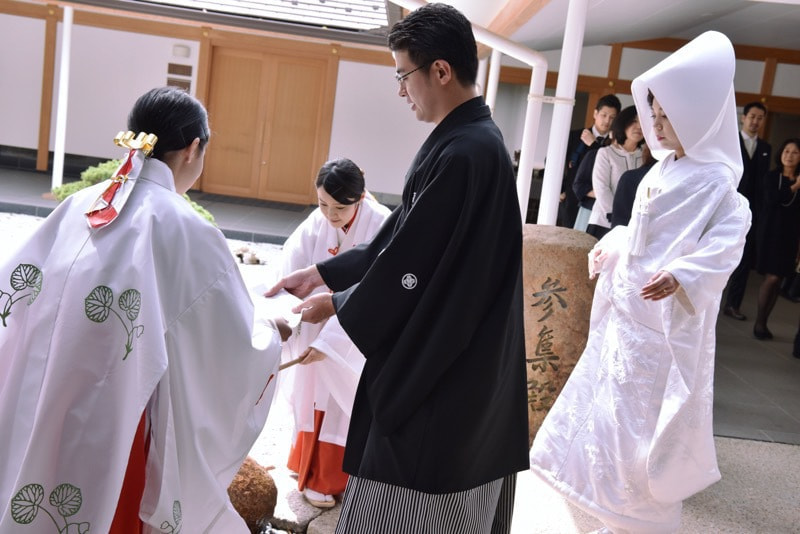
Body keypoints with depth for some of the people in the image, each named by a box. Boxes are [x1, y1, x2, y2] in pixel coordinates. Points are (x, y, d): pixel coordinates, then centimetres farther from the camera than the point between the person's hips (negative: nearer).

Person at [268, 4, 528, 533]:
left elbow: (410, 268, -20)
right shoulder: (476, 139, 9)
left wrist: (336, 304, -3)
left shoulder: (461, 154, -23)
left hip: (438, 374, -10)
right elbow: (398, 242, 13)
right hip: (464, 365, 10)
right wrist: (322, 273, 12)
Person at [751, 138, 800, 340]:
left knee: (777, 279, 4)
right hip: (770, 232, -3)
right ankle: (759, 322, 2)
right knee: (772, 277, -9)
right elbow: (771, 199, -17)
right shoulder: (771, 177, 2)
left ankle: (763, 322, 13)